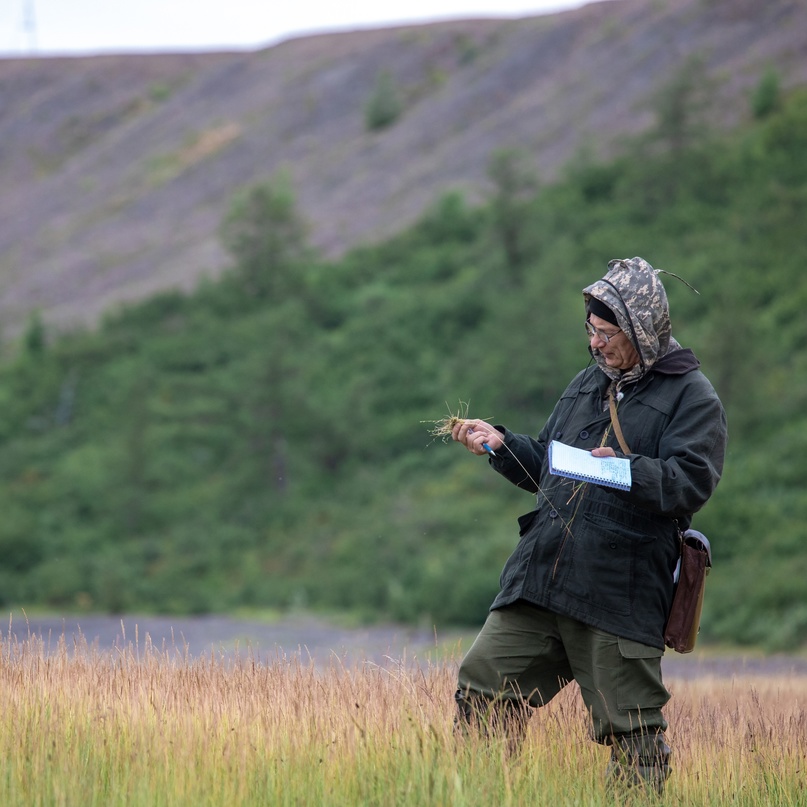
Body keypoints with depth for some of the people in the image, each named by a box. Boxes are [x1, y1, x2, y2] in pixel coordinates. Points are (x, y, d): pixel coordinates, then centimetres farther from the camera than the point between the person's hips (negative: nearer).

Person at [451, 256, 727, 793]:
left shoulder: (692, 397, -1)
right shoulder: (587, 385, 21)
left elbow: (692, 481, -14)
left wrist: (626, 471, -27)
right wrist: (502, 446, 12)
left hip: (622, 597, -6)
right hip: (537, 585, 6)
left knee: (632, 733, -3)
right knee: (482, 689, 2)